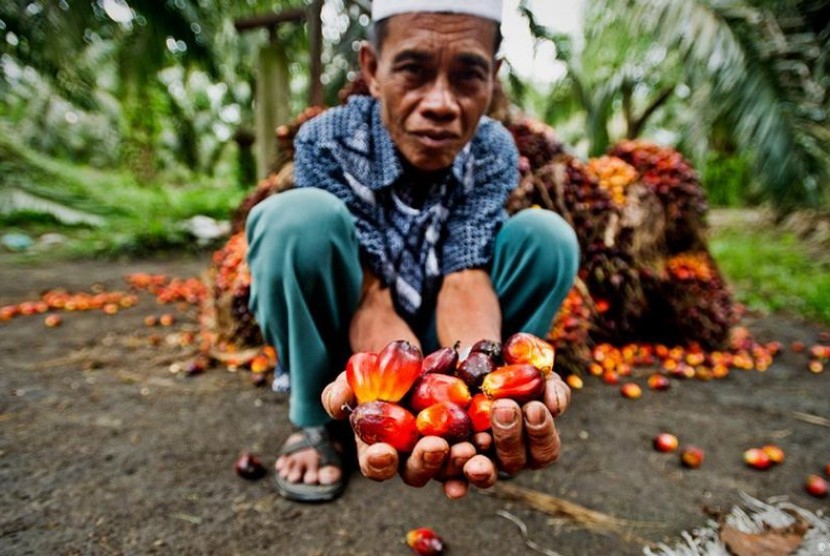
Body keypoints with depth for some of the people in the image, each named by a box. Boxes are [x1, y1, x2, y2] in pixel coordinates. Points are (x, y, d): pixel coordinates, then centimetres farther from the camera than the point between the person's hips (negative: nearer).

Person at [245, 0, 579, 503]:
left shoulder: (494, 152, -12)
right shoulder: (327, 141, -20)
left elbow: (466, 278, -22)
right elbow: (370, 295, -26)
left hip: (440, 345, 2)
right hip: (349, 342, -1)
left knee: (547, 234, -18)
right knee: (300, 215, -30)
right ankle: (311, 422, -9)